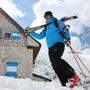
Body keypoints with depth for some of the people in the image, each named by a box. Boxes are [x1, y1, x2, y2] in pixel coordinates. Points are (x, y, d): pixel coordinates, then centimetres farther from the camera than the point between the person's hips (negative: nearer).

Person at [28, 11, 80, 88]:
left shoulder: (57, 22, 10)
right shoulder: (46, 27, 29)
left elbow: (65, 30, -2)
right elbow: (40, 36, 33)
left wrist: (67, 38, -20)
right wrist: (30, 32, 25)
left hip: (58, 44, -7)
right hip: (51, 48, 7)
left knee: (56, 60, -31)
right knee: (55, 66, -8)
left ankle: (73, 76, -29)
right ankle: (64, 84, -12)